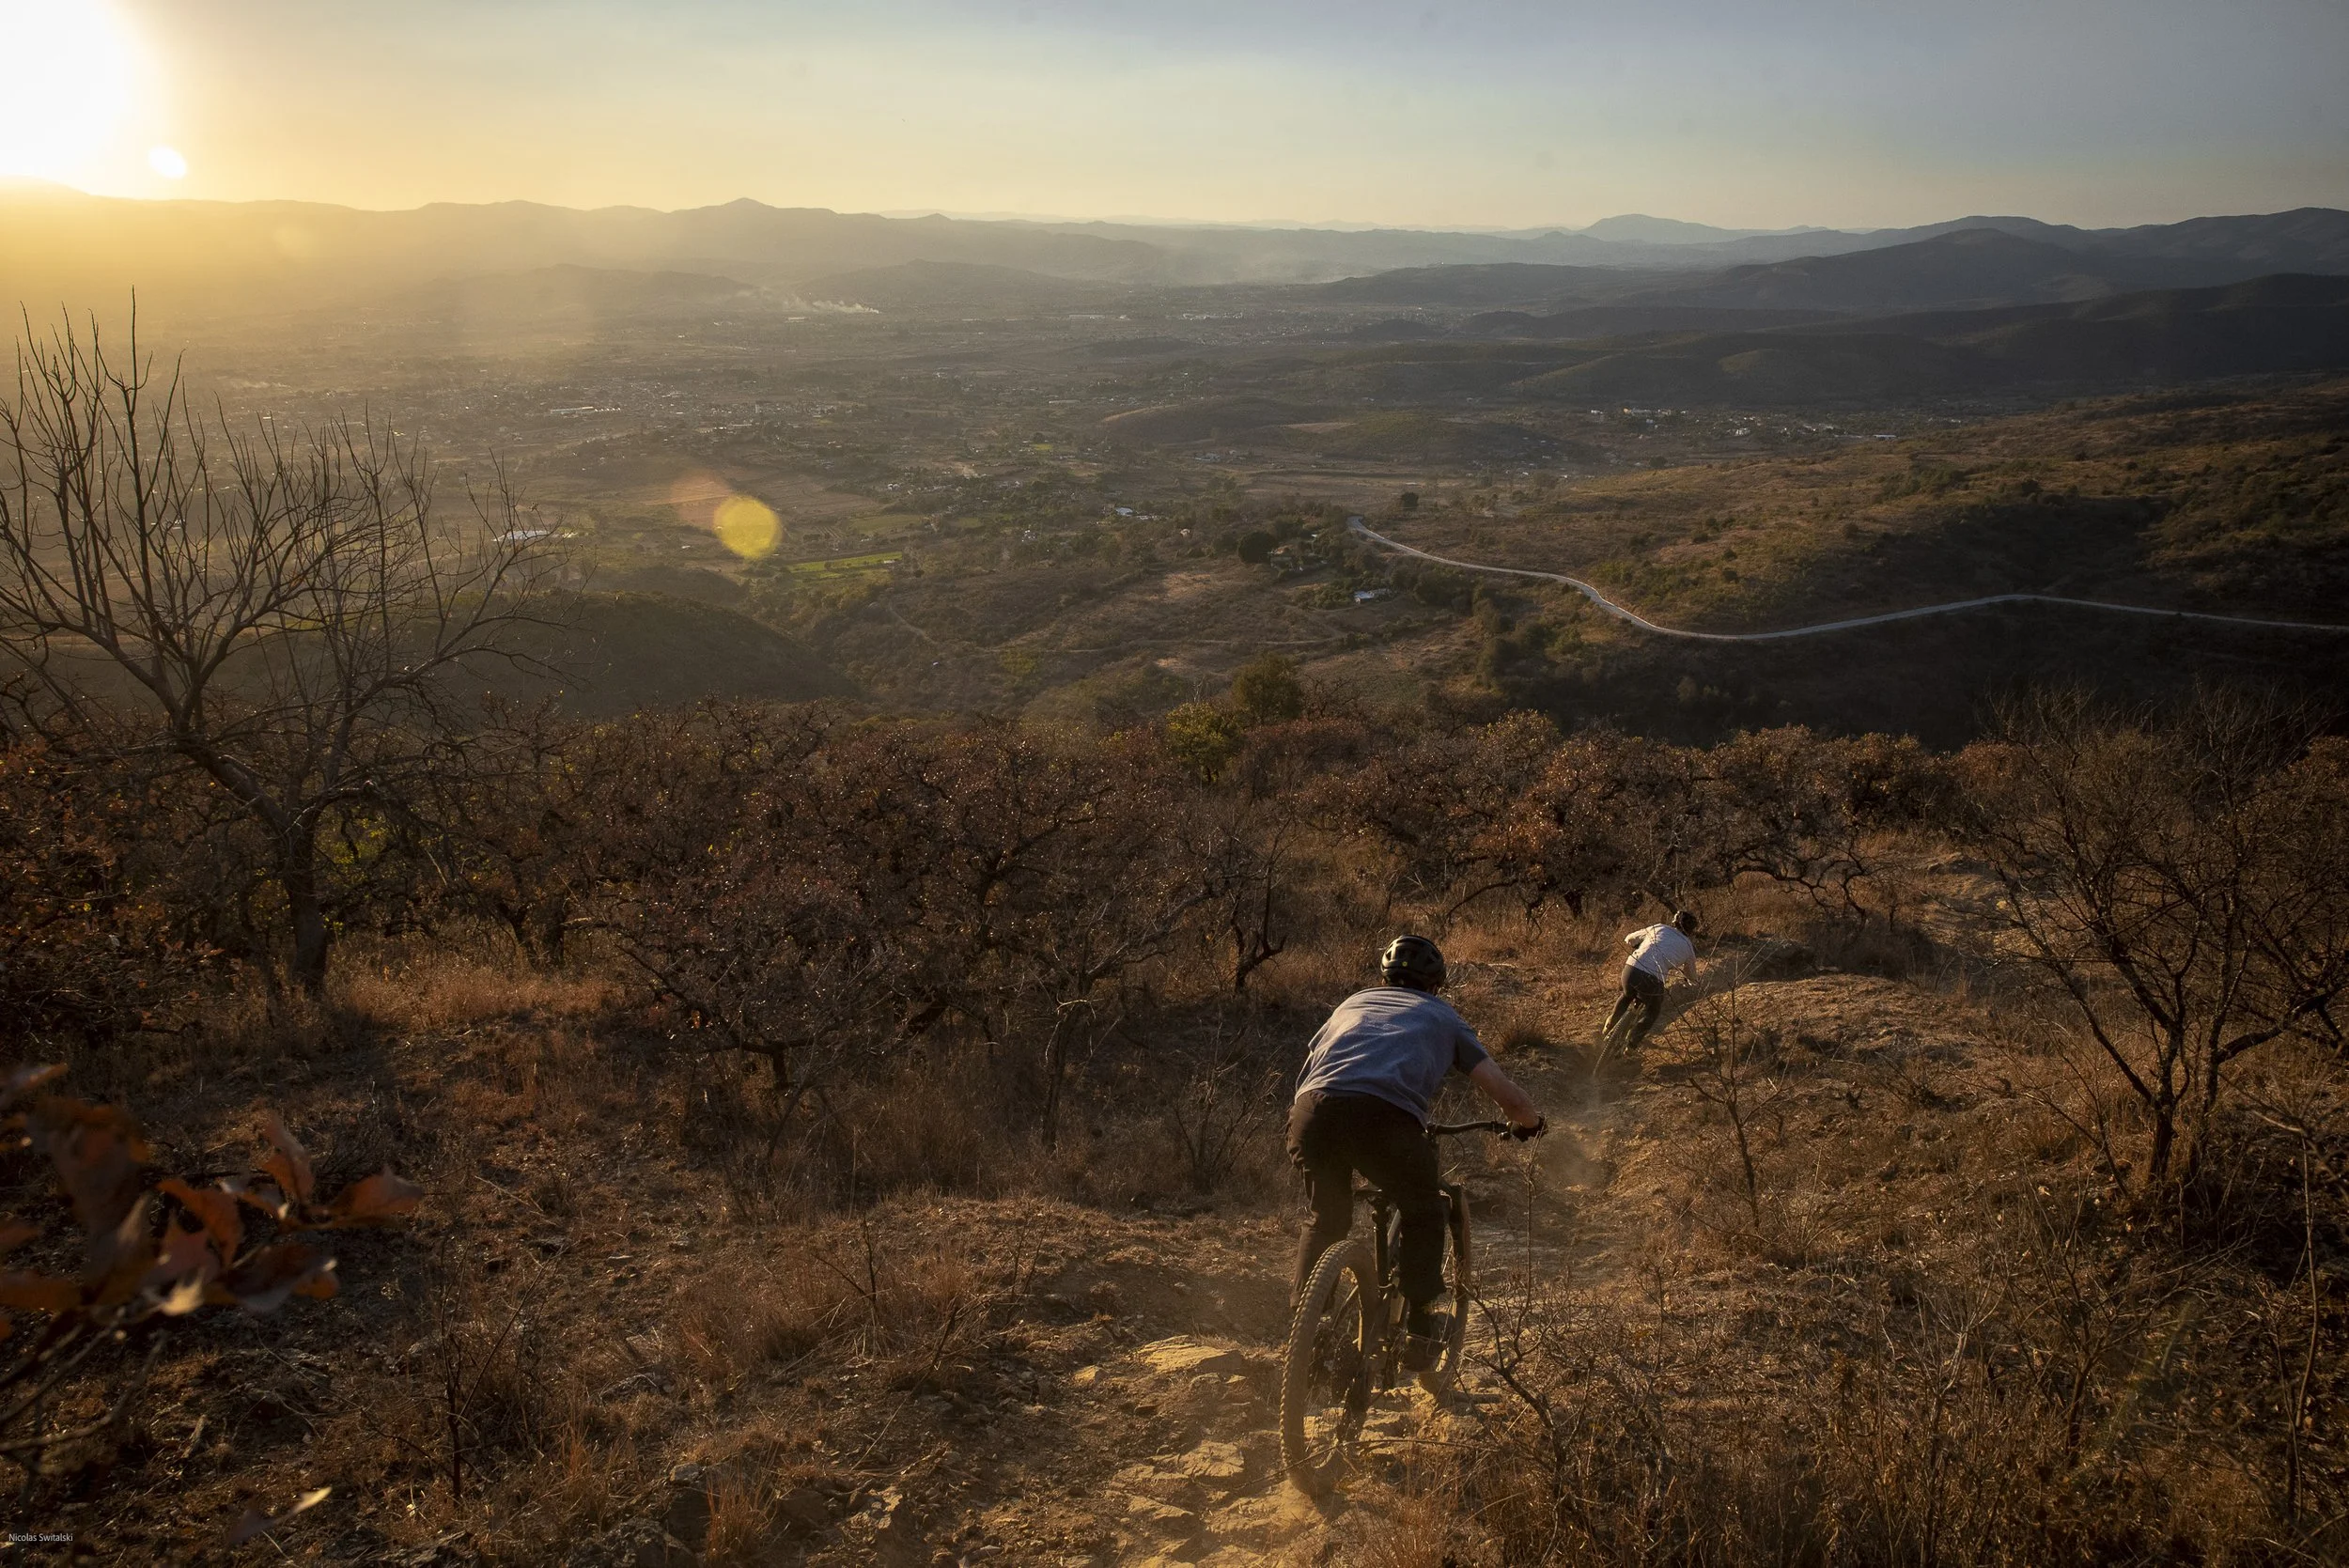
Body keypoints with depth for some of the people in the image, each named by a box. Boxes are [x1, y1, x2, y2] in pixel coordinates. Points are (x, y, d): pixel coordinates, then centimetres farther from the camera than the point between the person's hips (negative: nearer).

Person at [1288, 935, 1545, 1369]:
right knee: (1424, 1214, 25)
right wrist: (1529, 1122, 42)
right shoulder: (1443, 1016, 27)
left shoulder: (1353, 1003, 36)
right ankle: (1419, 1324, 22)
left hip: (1311, 1114, 3)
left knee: (1327, 1219, 29)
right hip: (1384, 1119, -3)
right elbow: (1506, 1094, 21)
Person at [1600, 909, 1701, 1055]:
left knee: (1627, 996, 36)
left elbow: (1628, 940, 30)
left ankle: (1608, 1031, 44)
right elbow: (1692, 976, 34)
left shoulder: (1658, 928, 20)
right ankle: (1631, 1045, 24)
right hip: (1652, 980, -3)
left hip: (1631, 969, 3)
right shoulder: (1689, 947, 17)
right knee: (1652, 1011, 28)